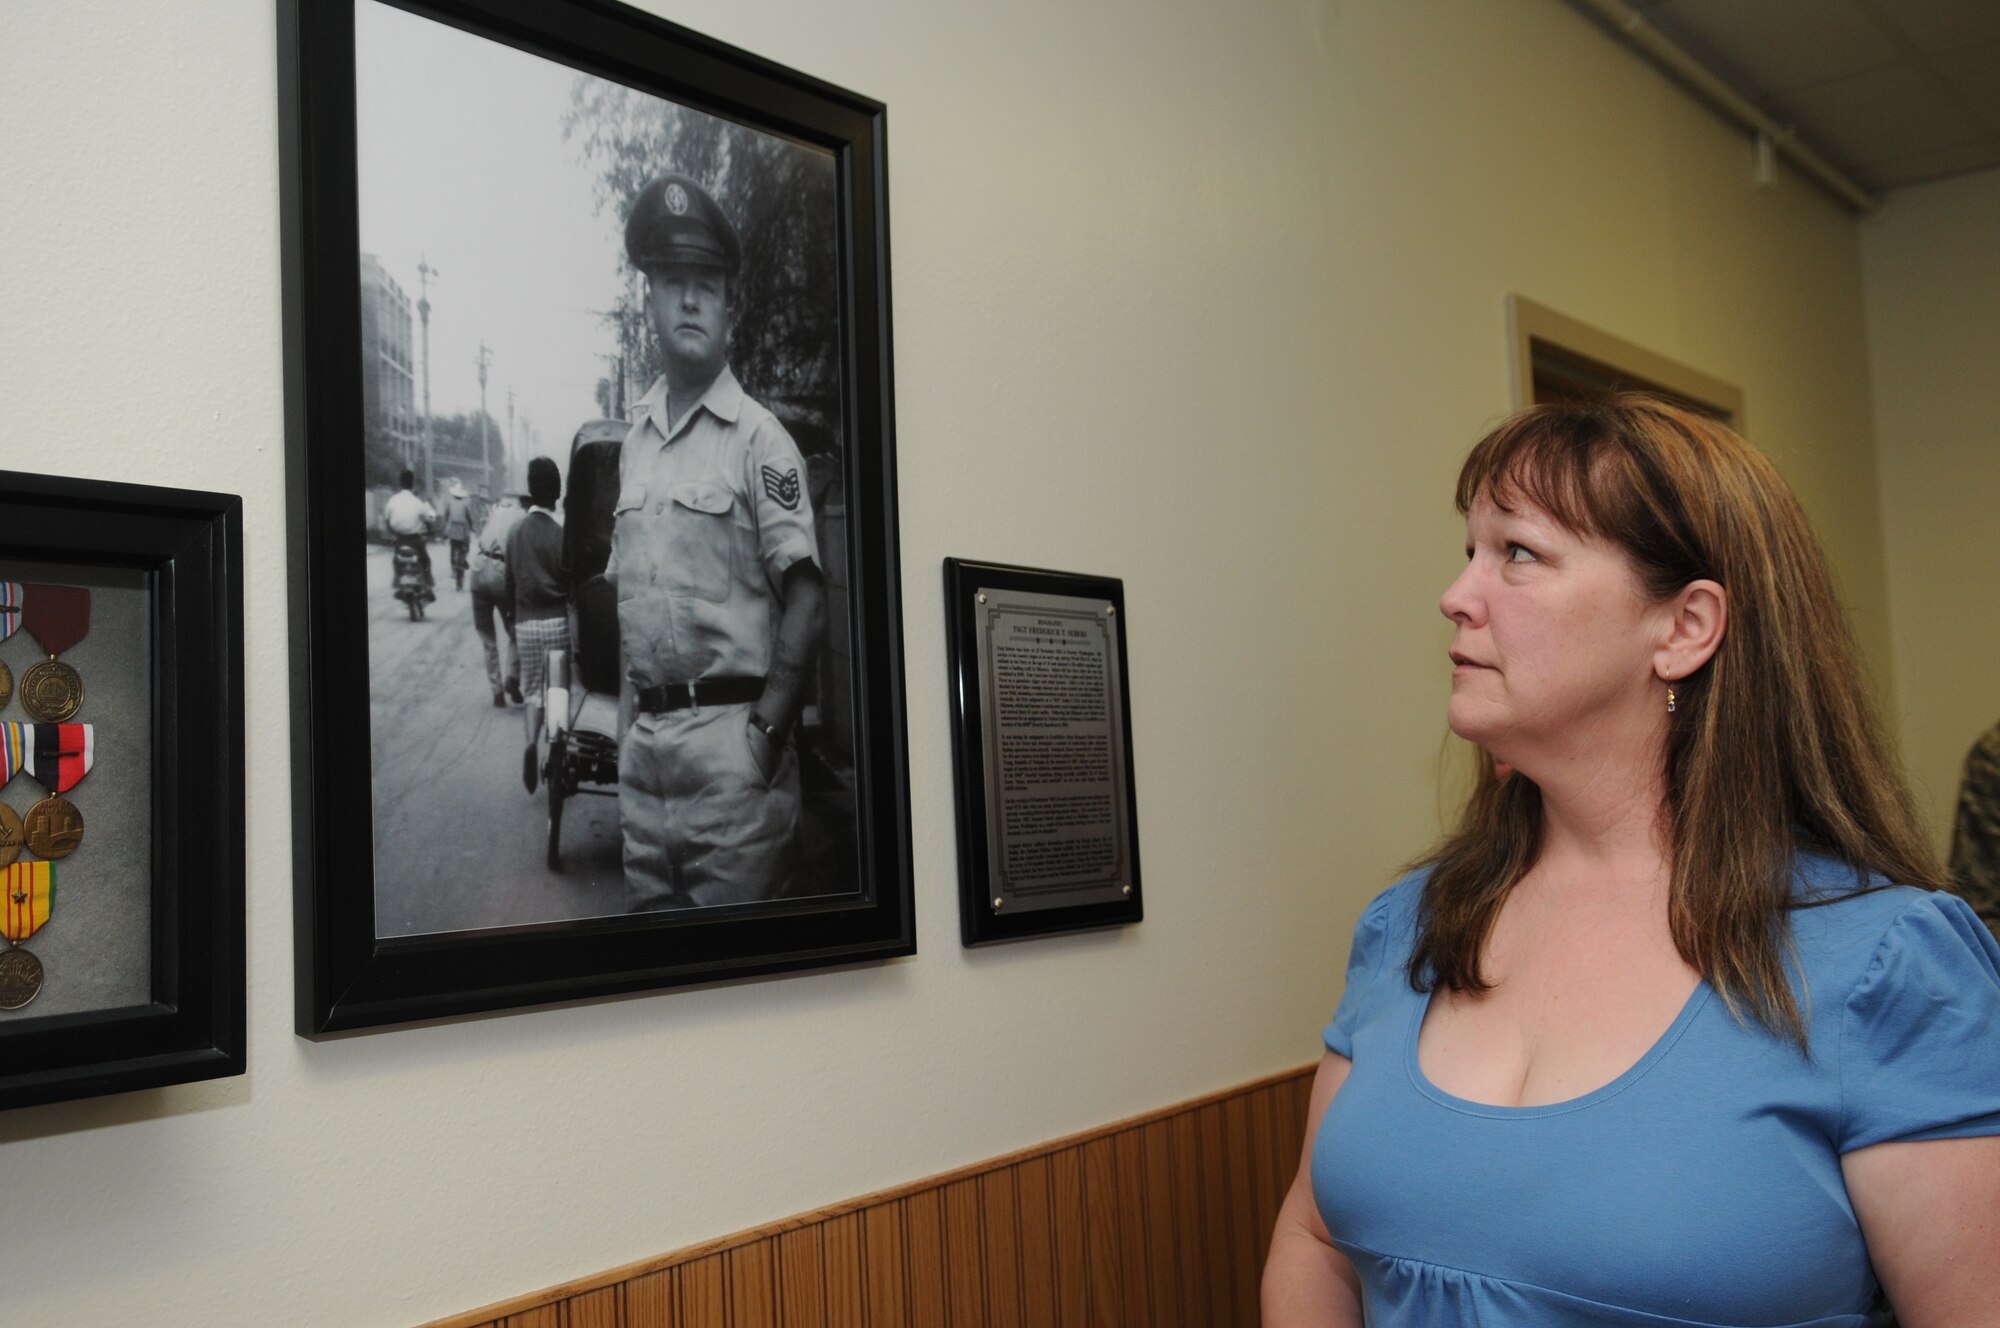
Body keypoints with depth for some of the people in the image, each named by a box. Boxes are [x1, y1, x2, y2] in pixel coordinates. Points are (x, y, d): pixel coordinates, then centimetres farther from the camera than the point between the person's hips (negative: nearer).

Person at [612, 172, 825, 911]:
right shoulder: (634, 438, 14)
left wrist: (767, 729, -16)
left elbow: (806, 599, -10)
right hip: (643, 734, 6)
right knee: (645, 912, 12)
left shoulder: (759, 438, -5)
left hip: (729, 732, -6)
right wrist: (632, 722, 13)